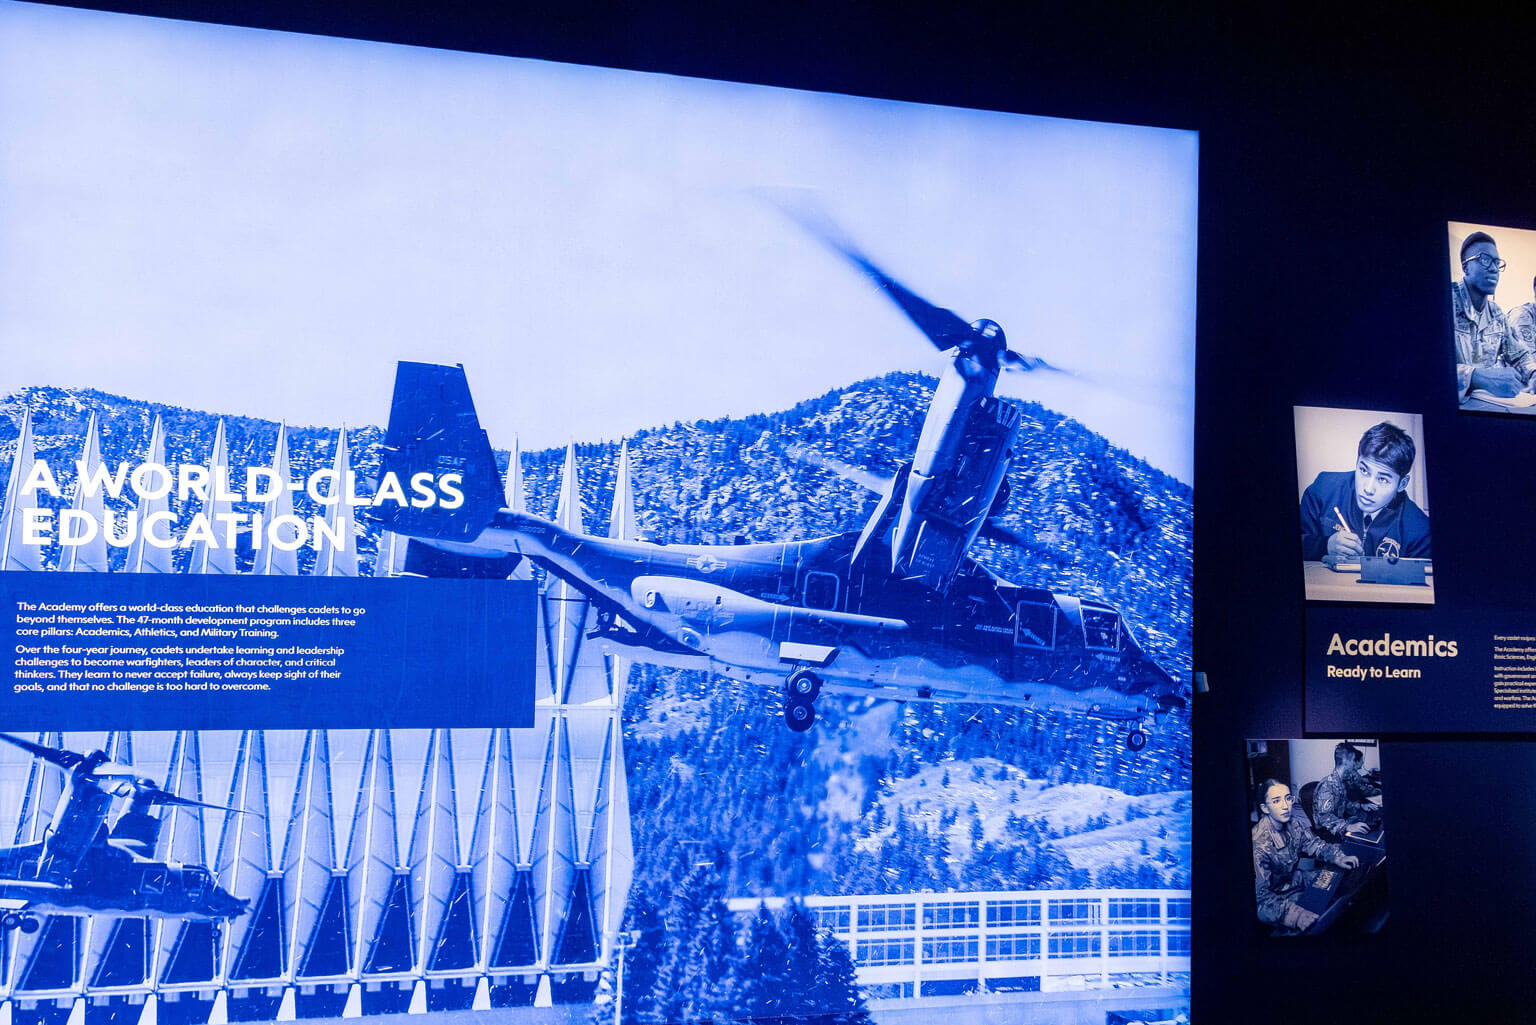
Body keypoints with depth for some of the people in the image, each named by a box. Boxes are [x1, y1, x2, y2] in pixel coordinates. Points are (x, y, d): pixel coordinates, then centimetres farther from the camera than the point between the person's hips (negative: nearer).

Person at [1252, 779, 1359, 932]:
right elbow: (1261, 896, -33)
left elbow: (1313, 844, 8)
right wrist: (1296, 914, -46)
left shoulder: (1295, 823, -10)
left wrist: (1338, 857, -12)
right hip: (1277, 896, -7)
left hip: (1297, 879, 7)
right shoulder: (1258, 844, -32)